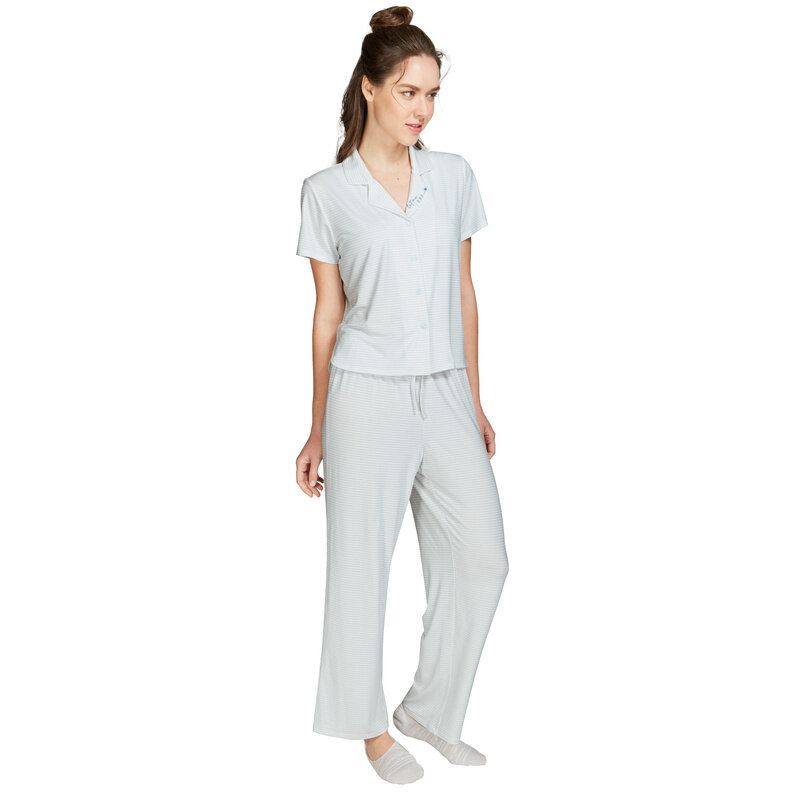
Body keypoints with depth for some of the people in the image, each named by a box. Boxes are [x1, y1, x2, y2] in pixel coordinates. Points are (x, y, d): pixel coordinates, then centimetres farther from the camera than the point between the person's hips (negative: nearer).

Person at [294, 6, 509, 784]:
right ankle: (372, 725, 24)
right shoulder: (327, 191, -3)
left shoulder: (454, 175, 7)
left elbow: (464, 294, 11)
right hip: (368, 394, -4)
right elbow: (327, 313, 1)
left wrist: (475, 401, 11)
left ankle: (430, 708, 24)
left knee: (481, 555, 3)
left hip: (444, 393, 4)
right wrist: (317, 430, 3)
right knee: (363, 561, 4)